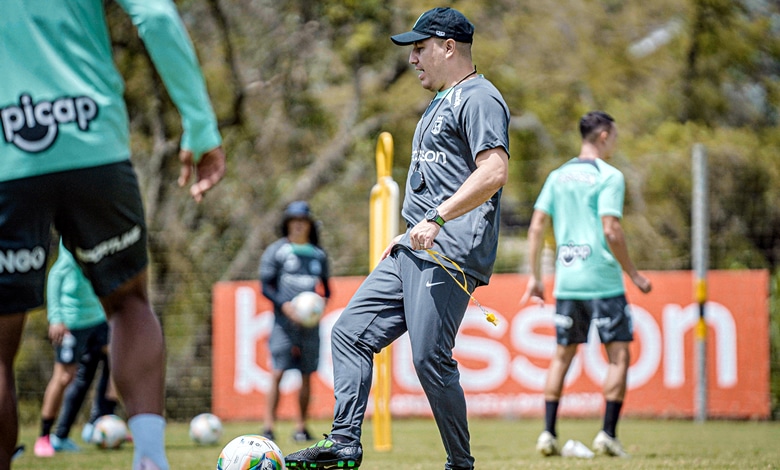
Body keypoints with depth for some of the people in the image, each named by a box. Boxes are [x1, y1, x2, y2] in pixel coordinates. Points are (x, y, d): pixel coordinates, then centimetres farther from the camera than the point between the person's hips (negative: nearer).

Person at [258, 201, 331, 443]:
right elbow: (265, 284, -1)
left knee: (307, 375, 5)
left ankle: (301, 427, 11)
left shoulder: (318, 255, 14)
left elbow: (326, 287, 19)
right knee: (277, 373, -11)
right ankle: (268, 426, -9)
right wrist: (284, 304, -16)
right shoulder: (276, 251, 1)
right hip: (284, 321, -4)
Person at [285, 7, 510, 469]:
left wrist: (437, 219, -25)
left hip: (450, 254, -11)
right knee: (351, 333, 5)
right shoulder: (443, 102, 24)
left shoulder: (479, 98, -8)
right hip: (416, 250, 11)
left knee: (430, 357, -14)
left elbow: (494, 171, -22)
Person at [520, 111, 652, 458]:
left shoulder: (558, 176, 11)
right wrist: (634, 275, -6)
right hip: (603, 282, -6)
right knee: (618, 355, 2)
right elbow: (611, 231, -15)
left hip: (566, 282, 6)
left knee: (562, 355, 13)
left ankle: (548, 433, 6)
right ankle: (607, 435, -5)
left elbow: (536, 227, 8)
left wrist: (535, 277, 13)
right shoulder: (609, 176, -7)